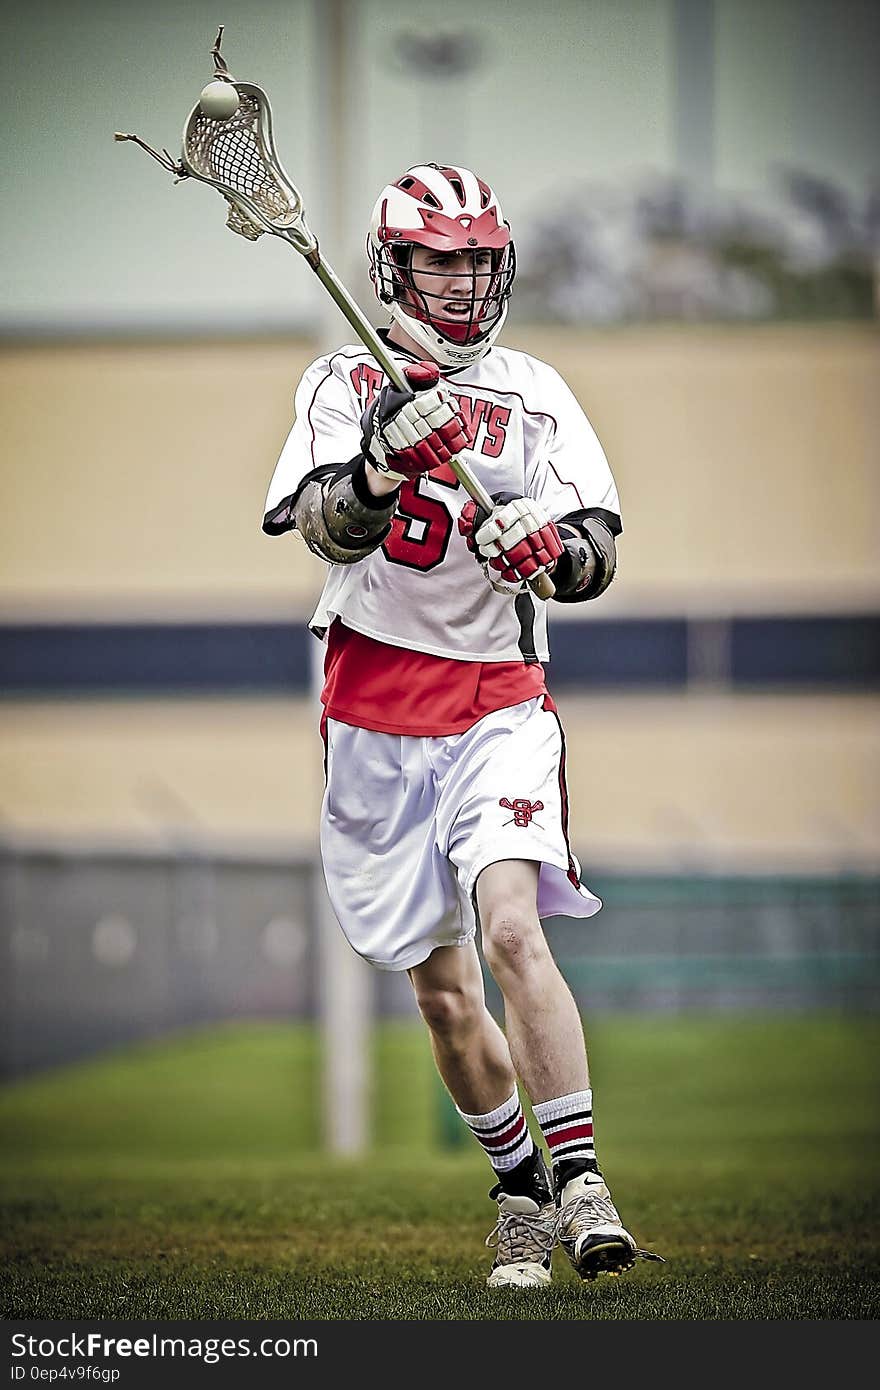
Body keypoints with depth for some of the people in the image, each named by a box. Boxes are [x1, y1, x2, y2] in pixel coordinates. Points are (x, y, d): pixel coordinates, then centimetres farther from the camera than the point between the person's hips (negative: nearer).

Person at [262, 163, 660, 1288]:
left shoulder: (532, 393, 7)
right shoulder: (343, 385, 4)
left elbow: (598, 555, 2)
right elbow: (328, 528, -13)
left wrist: (553, 545, -22)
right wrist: (384, 462, -34)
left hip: (500, 701, -1)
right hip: (376, 713, 1)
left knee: (513, 932, -22)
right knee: (442, 990, 5)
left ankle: (579, 1181, -23)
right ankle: (519, 1189, 22)